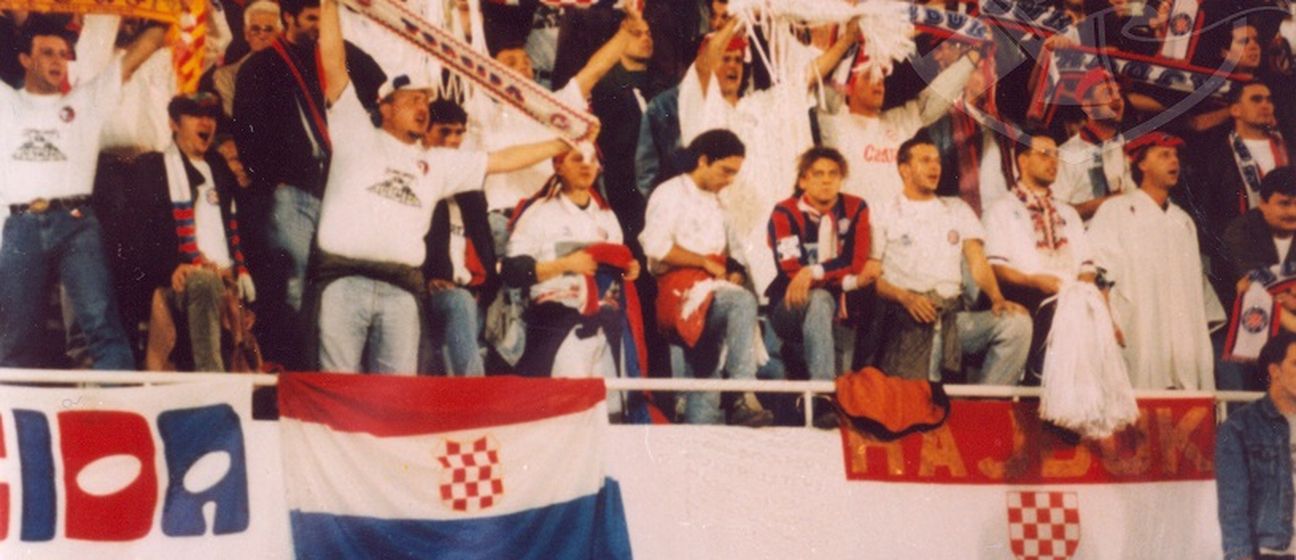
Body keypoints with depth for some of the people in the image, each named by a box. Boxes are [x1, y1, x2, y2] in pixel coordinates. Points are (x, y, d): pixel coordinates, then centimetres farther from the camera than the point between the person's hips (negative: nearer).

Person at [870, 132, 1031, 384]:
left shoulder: (958, 209, 24)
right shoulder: (883, 214, 13)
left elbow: (977, 262, 12)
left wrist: (997, 298, -8)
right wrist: (905, 297, -15)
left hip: (954, 316, 4)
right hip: (906, 317, -4)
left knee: (1017, 323, -24)